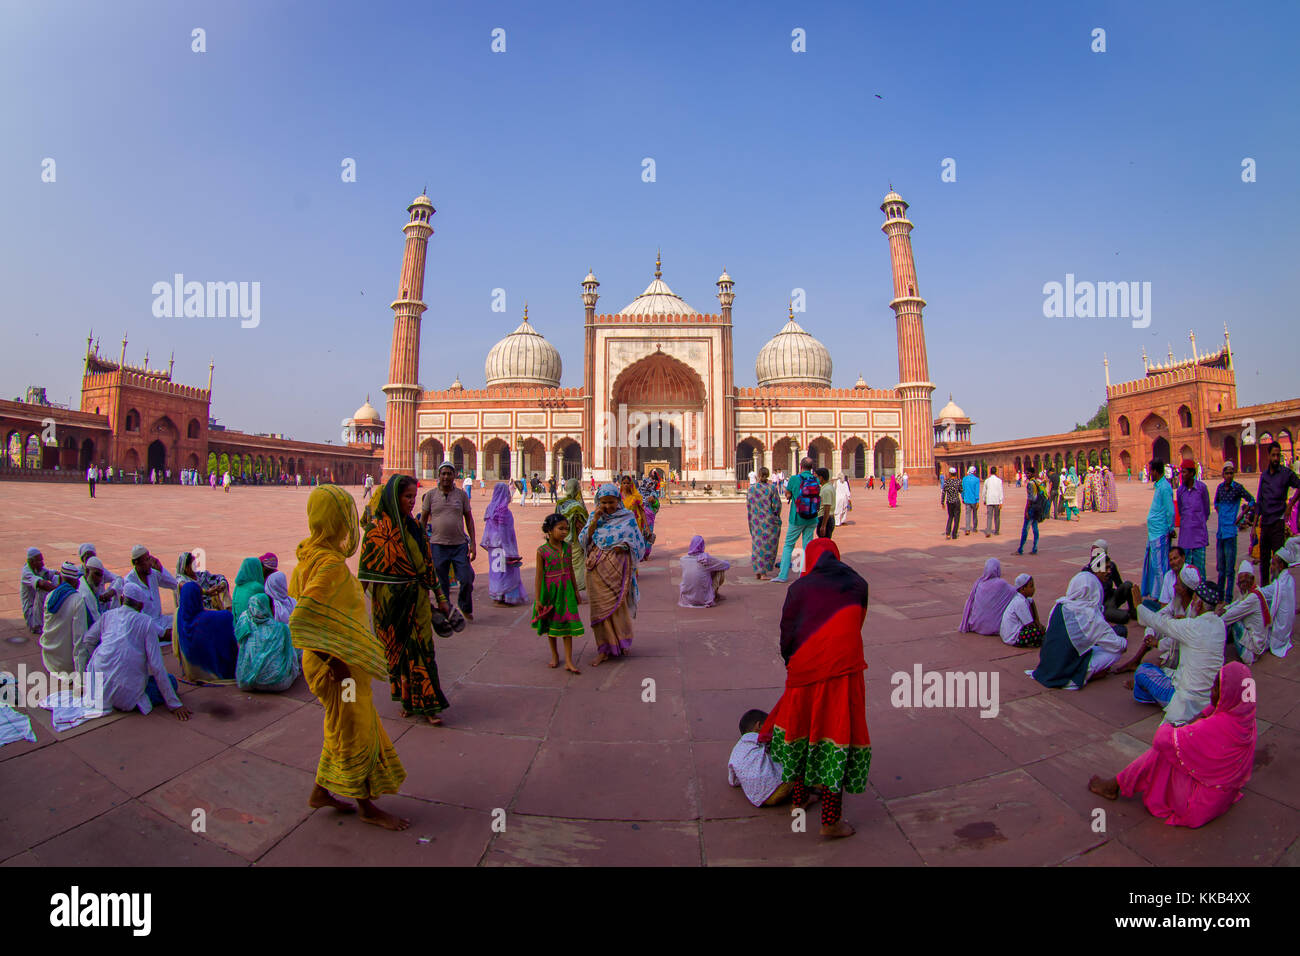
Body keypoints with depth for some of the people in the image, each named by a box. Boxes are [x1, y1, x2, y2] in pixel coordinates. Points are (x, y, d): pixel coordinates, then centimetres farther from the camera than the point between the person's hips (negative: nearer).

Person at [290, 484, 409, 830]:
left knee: (343, 730, 24)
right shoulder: (331, 564, -28)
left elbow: (294, 591, 17)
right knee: (357, 733, 8)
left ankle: (321, 791, 39)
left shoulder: (310, 552, 1)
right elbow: (301, 622, -34)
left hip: (327, 659, 9)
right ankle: (367, 806, 26)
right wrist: (335, 661, -24)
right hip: (339, 664, -9)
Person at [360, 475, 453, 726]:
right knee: (396, 650, 9)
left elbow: (428, 562, 10)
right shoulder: (377, 528, -9)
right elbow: (366, 570, -8)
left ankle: (426, 704, 8)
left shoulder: (414, 525, 5)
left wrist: (440, 597, 11)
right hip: (389, 599, -3)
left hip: (417, 597, 3)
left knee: (421, 649, 1)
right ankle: (407, 700, 25)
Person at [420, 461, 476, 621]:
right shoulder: (430, 495, 3)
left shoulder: (462, 495, 5)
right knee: (442, 583, 7)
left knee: (467, 580, -1)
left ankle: (465, 607, 25)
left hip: (460, 544, 1)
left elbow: (469, 519, 8)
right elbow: (423, 520, 7)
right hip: (438, 545, 0)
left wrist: (473, 543, 2)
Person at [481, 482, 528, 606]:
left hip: (493, 543, 9)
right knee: (504, 569, -1)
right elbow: (505, 529, -20)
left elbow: (488, 525, 12)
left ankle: (495, 596, 23)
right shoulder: (503, 508, -19)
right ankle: (501, 599, 2)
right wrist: (509, 550, -17)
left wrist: (487, 542, 19)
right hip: (502, 543, -9)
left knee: (495, 568, 15)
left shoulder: (491, 506, 6)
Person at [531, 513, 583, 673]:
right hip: (549, 590, -2)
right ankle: (554, 654, 32)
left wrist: (576, 591, 15)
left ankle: (568, 661, 1)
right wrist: (537, 599, -9)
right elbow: (539, 576, -9)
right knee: (551, 623, 13)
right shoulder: (542, 551, -12)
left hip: (566, 589, 3)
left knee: (568, 623, -2)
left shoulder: (567, 548, 0)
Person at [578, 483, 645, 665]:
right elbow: (584, 540, 0)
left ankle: (622, 641, 25)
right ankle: (604, 649, 11)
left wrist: (625, 546, -14)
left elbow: (639, 543, 5)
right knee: (600, 607, 3)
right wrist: (595, 520, -8)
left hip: (618, 568, -2)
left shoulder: (627, 518, 3)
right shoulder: (595, 518, 9)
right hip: (598, 568, 2)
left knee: (618, 605, 2)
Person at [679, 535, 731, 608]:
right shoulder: (706, 558, -15)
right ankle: (715, 595, 18)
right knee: (721, 570, 9)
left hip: (686, 599, 5)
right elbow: (727, 565, 0)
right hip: (704, 599, -5)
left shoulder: (683, 559, -3)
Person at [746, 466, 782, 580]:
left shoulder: (751, 488, -2)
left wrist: (751, 521, 12)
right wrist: (776, 518, 7)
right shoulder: (772, 488, -9)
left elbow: (748, 505, 1)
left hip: (756, 521, 3)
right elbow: (777, 505, -10)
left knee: (757, 546, 14)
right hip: (769, 520, -3)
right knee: (768, 546, 7)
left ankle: (757, 572, 16)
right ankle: (764, 572, 6)